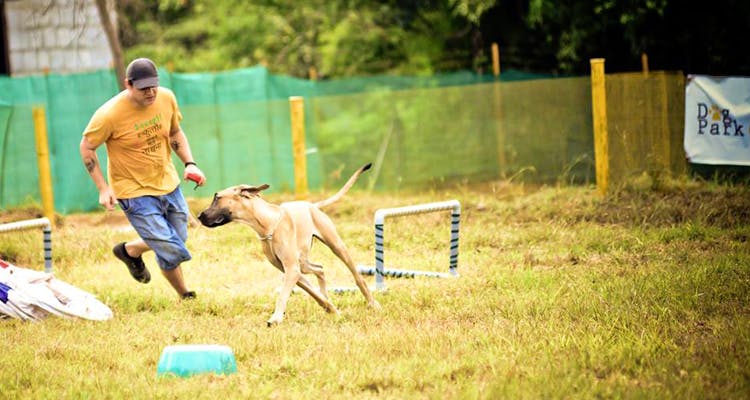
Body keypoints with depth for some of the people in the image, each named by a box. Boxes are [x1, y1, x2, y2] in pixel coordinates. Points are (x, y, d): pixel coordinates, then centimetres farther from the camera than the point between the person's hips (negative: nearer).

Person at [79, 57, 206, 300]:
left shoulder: (166, 98, -8)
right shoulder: (110, 114, -23)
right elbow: (86, 147, -9)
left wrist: (189, 163, -3)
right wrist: (103, 188, -13)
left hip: (168, 183, 6)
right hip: (135, 192, -6)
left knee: (177, 240, 20)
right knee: (172, 252, -9)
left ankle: (130, 251, 45)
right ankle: (185, 297, 18)